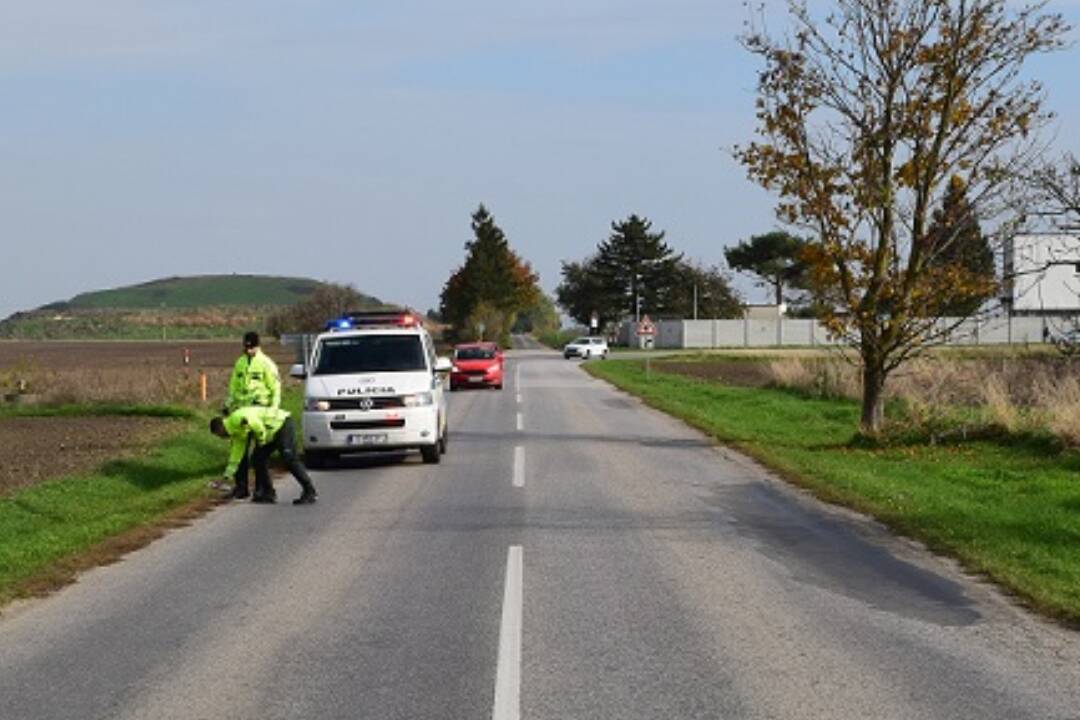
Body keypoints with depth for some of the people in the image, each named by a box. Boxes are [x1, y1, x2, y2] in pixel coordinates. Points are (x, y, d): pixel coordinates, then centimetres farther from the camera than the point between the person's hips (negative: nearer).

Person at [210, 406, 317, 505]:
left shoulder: (237, 418, -17)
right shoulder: (236, 432, 16)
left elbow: (258, 426, -29)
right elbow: (236, 455, 24)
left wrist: (261, 439, -12)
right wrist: (227, 475, 28)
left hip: (283, 425, -10)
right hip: (273, 433, 10)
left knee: (289, 459, -18)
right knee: (258, 458, 7)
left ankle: (309, 493, -17)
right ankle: (268, 493, 11)